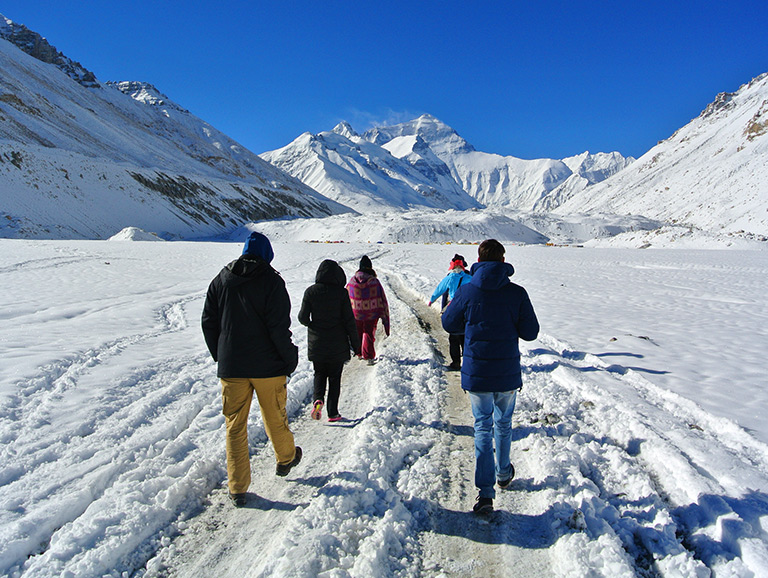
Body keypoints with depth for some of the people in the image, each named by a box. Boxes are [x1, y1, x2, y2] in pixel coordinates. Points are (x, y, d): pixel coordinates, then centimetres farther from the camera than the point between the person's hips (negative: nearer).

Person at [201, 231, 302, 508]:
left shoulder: (220, 280, 3)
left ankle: (237, 489, 14)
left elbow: (208, 322, 6)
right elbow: (279, 327, -15)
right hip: (267, 367, -2)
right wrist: (289, 359, -4)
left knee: (235, 425, 9)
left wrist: (220, 356, 15)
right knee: (275, 417, 18)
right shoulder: (271, 280, -10)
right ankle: (285, 459, 41)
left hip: (230, 368, 3)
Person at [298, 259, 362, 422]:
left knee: (319, 374, 19)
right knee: (334, 378, 12)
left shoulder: (310, 292, -5)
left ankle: (318, 399, -5)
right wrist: (356, 344, 1)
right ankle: (332, 413, 12)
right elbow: (349, 320, -8)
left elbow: (303, 318, -5)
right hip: (337, 345, -1)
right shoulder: (341, 293, -9)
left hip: (316, 344, 1)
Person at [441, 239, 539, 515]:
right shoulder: (517, 293, -9)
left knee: (482, 427, 11)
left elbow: (449, 324, 3)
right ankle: (503, 473, 41)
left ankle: (485, 491, 6)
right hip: (508, 374, 1)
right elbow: (530, 333, -5)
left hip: (476, 374, -1)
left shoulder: (467, 291, -9)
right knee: (503, 423, 23)